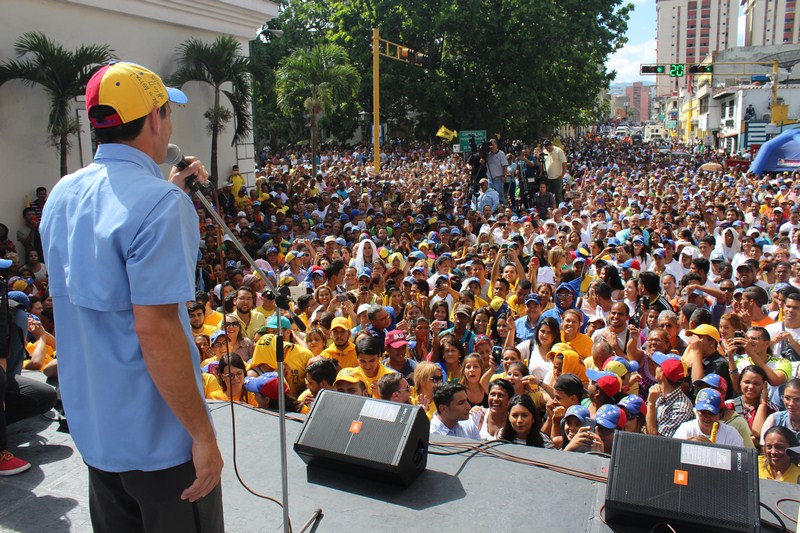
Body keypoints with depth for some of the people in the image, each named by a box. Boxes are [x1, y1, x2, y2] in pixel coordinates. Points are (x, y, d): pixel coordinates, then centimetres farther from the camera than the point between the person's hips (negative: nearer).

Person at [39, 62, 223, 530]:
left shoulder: (63, 194, 4)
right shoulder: (161, 204, -22)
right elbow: (155, 329, -27)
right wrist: (203, 433, -19)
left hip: (92, 423, 8)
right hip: (158, 437, -8)